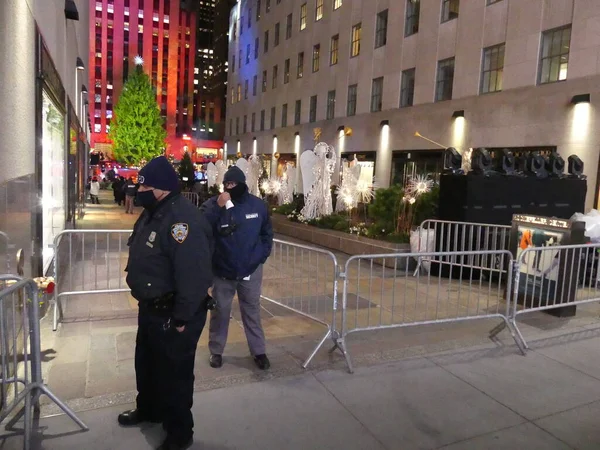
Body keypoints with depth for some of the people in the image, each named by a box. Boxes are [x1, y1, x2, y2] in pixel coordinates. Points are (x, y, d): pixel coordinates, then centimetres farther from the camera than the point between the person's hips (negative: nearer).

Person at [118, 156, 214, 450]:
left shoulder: (182, 220, -28)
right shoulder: (153, 213, 6)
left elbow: (194, 276, -31)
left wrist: (182, 318, -25)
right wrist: (144, 300, 20)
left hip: (172, 315, -10)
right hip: (150, 308, 10)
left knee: (173, 373, 6)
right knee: (146, 363, 27)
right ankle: (148, 409, 53)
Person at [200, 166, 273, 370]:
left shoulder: (258, 205, -3)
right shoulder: (213, 204, -9)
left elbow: (267, 233, 10)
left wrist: (262, 256, 2)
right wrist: (218, 207, -31)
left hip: (251, 271, 1)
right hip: (222, 271, -1)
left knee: (252, 312, 13)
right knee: (220, 312, 13)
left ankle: (258, 351, 25)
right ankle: (216, 351, 30)